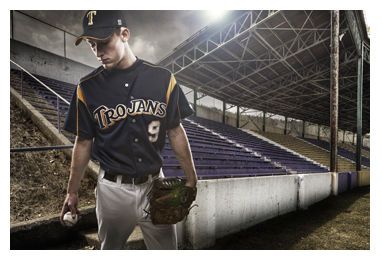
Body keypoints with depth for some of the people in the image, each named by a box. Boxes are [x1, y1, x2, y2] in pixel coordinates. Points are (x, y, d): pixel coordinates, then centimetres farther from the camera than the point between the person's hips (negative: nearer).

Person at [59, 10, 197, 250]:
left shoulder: (163, 79, -5)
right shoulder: (87, 88, -4)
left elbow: (175, 131, 0)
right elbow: (84, 143, 3)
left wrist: (191, 179, 2)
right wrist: (72, 191, 7)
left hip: (154, 184, 1)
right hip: (113, 189, 0)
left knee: (167, 249, 16)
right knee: (110, 248, 19)